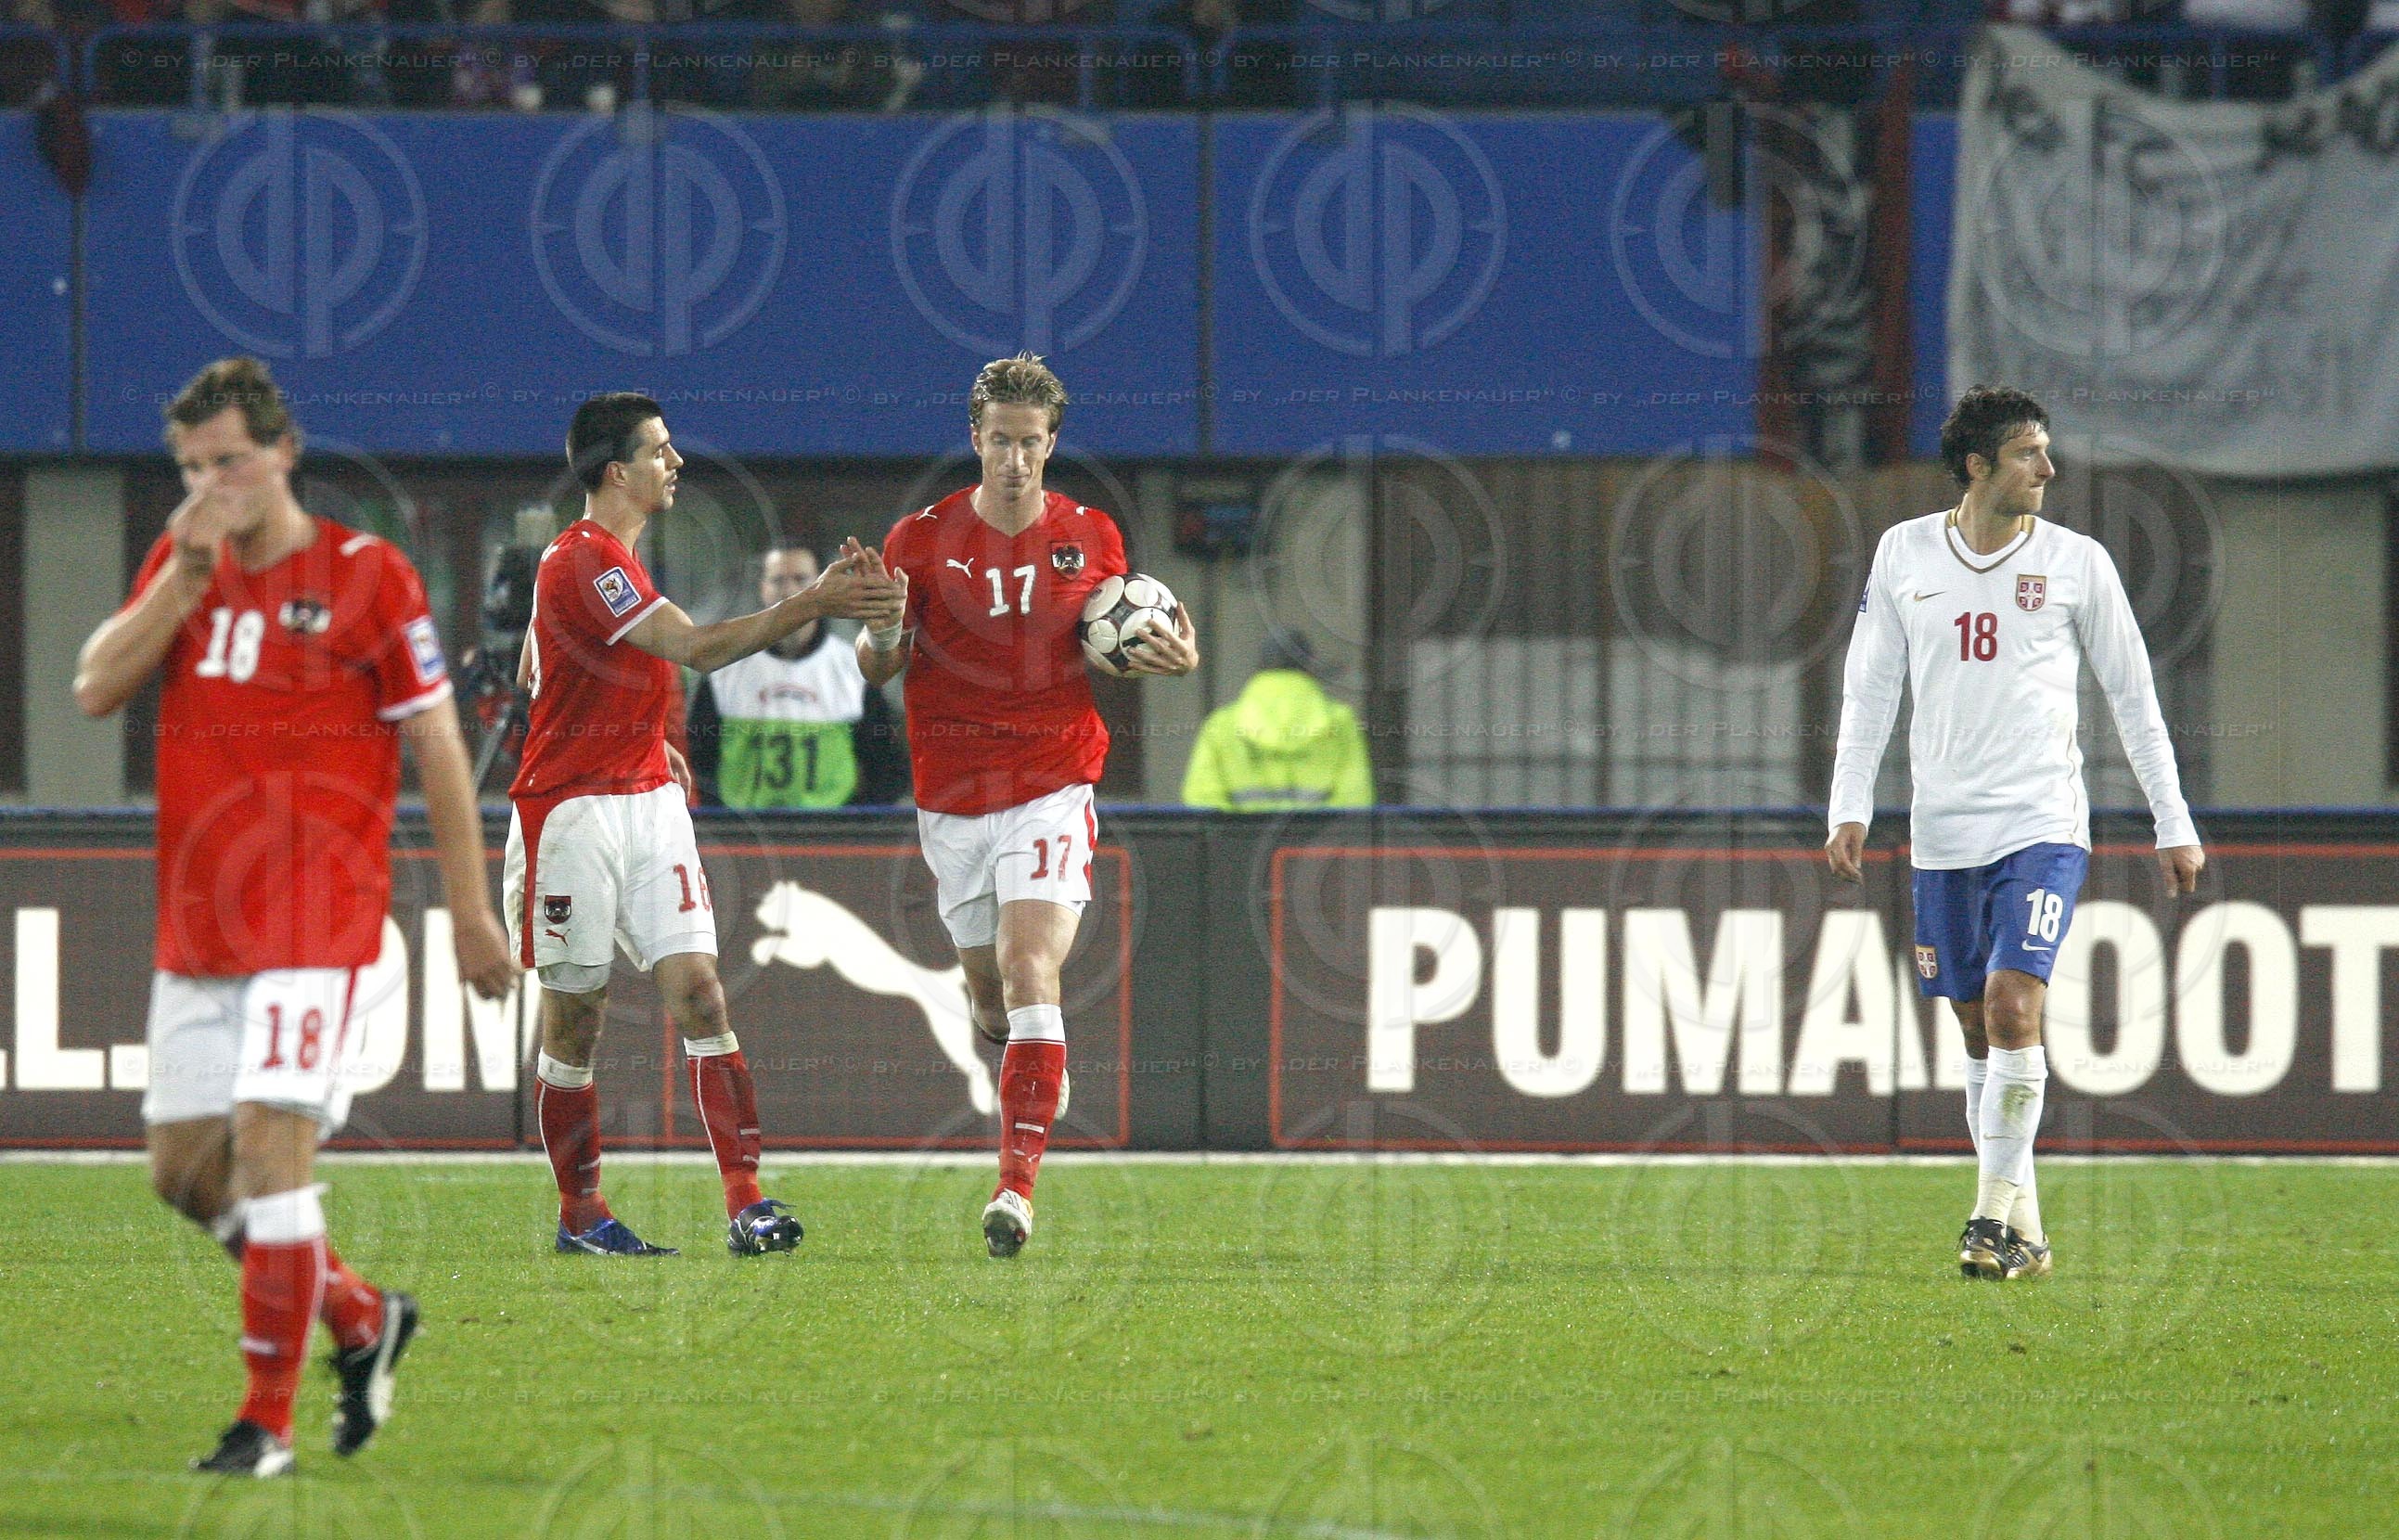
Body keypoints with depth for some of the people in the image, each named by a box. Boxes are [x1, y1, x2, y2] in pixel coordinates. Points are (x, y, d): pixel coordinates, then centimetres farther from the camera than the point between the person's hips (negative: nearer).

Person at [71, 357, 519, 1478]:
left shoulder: (366, 577, -6)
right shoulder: (179, 565, 10)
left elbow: (437, 745, -3)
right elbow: (96, 689, -2)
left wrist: (469, 912, -3)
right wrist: (184, 578, -12)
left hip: (317, 918, -6)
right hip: (196, 923, 6)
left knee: (270, 1142, -16)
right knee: (183, 1169, 7)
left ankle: (267, 1421, -10)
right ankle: (362, 1320, 27)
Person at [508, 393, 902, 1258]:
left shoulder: (604, 556, 14)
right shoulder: (585, 562, -17)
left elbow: (535, 674, 26)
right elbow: (697, 648, -27)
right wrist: (815, 604, -28)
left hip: (647, 798, 8)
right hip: (572, 807, -8)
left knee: (698, 990, -5)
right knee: (575, 1017, 1)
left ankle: (745, 1202, -12)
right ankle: (580, 1213, 13)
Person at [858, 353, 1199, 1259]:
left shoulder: (1091, 538, 2)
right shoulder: (922, 540, -2)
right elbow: (880, 668, 0)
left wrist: (1174, 661, -7)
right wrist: (881, 633, -24)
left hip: (1052, 790, -2)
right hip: (952, 800, 2)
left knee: (1029, 974, -18)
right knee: (989, 989, 11)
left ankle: (1017, 1186, -24)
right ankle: (1035, 1076, 48)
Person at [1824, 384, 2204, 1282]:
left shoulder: (2076, 562, 2)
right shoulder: (1906, 554, 6)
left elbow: (2134, 699, 8)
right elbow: (1870, 690, 9)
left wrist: (2175, 827, 7)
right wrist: (1849, 810, -1)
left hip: (2043, 825, -3)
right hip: (1942, 830, 3)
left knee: (2011, 1004, -17)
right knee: (1978, 1030, 6)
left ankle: (1995, 1220, -12)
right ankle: (2022, 1229, 14)